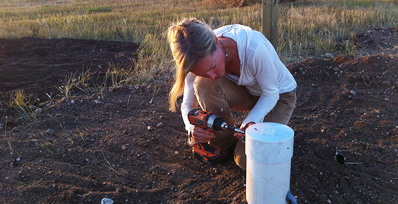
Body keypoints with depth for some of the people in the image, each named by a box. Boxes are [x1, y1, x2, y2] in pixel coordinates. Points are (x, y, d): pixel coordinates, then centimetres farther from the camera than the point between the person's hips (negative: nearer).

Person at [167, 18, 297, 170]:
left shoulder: (254, 49, -38)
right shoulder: (202, 57, -23)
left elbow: (271, 93, -21)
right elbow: (188, 104, -14)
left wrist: (252, 121, -38)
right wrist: (192, 128, -35)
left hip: (279, 95, -4)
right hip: (247, 92, 4)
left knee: (246, 159, -19)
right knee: (203, 84, -29)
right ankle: (224, 142, -6)